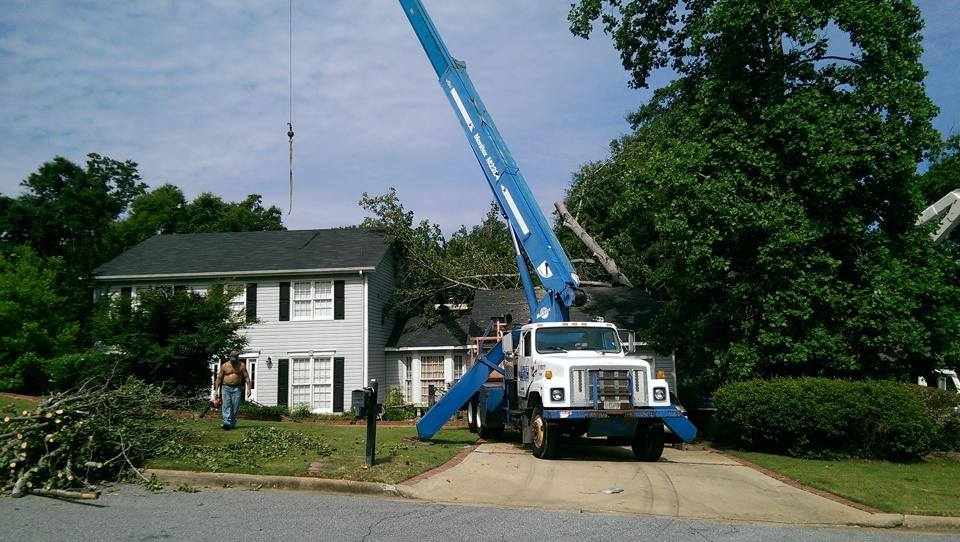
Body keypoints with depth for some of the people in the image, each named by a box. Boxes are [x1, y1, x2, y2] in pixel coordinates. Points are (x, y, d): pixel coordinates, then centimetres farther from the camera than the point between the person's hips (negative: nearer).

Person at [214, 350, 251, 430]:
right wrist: (216, 390, 1)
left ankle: (232, 424, 7)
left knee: (235, 407, -2)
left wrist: (248, 388, -7)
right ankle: (227, 423, -23)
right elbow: (219, 378, 5)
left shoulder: (242, 365, 1)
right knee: (226, 406, -13)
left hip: (236, 388, 0)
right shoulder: (224, 366, 1)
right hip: (226, 387, 0)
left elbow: (246, 377, 2)